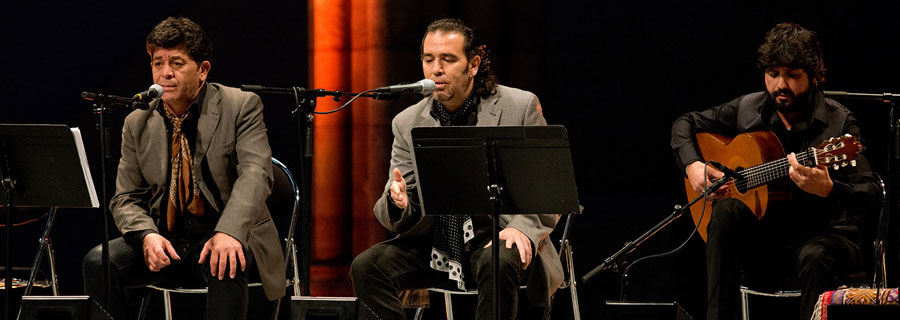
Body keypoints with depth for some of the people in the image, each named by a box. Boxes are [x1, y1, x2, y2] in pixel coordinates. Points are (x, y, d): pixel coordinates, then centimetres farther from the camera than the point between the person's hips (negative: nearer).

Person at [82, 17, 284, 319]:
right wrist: (147, 235, -17)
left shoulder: (240, 107, -4)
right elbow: (125, 198, 8)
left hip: (228, 238, -4)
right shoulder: (138, 123, 8)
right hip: (165, 240, 4)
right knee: (97, 262, -21)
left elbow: (255, 173, -17)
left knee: (225, 267, -38)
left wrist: (228, 232, -36)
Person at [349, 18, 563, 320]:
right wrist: (397, 203, -20)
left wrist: (522, 227, -22)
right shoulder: (407, 123, 7)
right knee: (366, 266, -20)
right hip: (434, 247, 3)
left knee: (499, 263, -37)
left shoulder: (520, 107, -2)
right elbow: (396, 219, 6)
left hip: (495, 238, -3)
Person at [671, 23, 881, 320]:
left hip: (821, 232, -4)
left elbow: (870, 195, -18)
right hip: (760, 236, 4)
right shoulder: (747, 109, 4)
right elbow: (685, 124, 18)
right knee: (728, 209, -27)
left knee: (815, 257, -38)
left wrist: (828, 190, -40)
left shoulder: (838, 122, -10)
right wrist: (692, 165, -2)